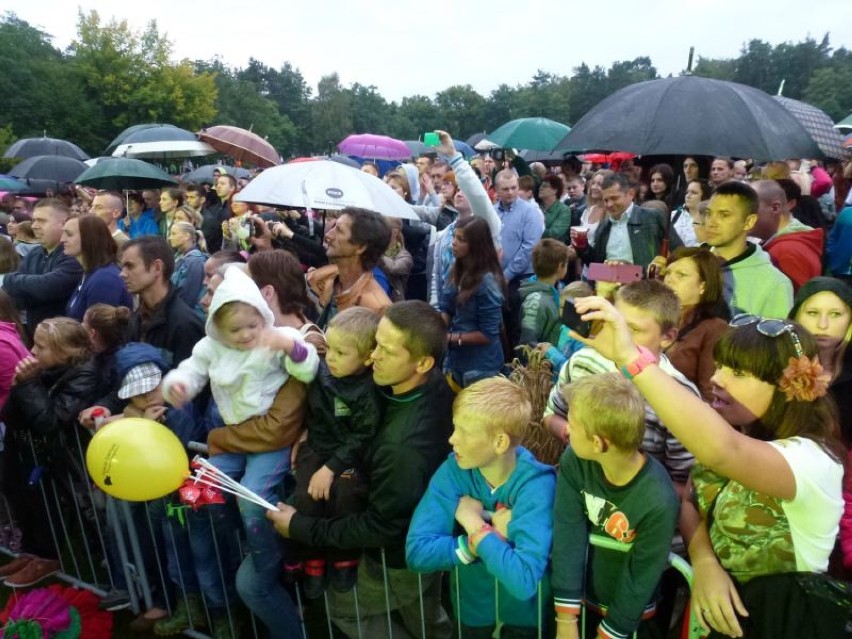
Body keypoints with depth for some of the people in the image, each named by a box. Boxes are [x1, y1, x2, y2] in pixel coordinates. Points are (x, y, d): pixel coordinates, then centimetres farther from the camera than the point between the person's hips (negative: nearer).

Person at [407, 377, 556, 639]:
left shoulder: (537, 485, -27)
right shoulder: (452, 471, -19)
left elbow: (524, 581, -37)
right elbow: (416, 551, -26)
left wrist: (476, 528, -28)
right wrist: (491, 537, -30)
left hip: (525, 614, -2)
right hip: (472, 609, 3)